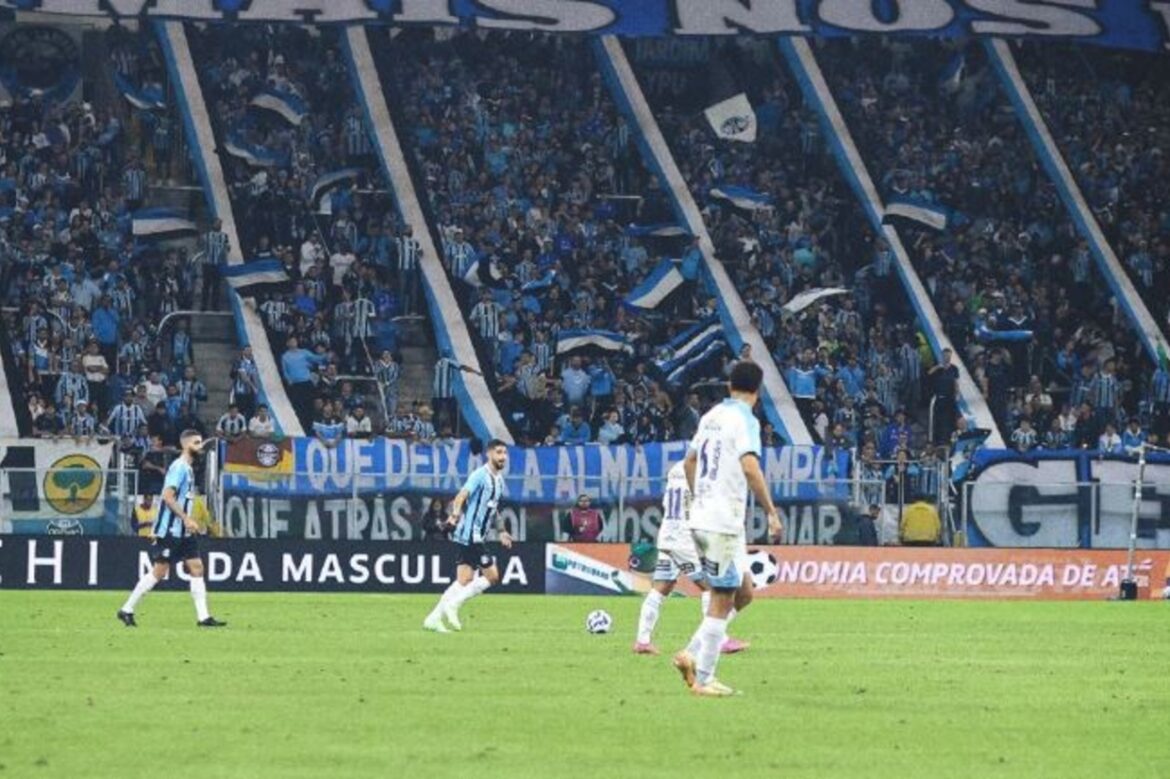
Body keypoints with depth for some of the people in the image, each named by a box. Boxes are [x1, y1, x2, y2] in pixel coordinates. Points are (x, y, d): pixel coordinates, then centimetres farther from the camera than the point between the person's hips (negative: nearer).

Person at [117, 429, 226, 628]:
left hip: (183, 532, 9)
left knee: (196, 567, 1)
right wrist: (186, 519, -23)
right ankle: (127, 610, 3)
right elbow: (168, 496, -22)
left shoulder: (188, 468, 16)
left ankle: (203, 617, 0)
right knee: (159, 571, -6)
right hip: (169, 530, -9)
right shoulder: (179, 467, -13)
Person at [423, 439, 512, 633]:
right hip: (470, 534, -9)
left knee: (465, 580, 5)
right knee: (491, 575, -9)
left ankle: (434, 618, 7)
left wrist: (501, 531, 31)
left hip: (476, 537, 9)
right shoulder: (480, 475, -12)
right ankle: (452, 604, -4)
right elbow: (462, 495, -27)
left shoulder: (499, 479, 16)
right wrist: (455, 513, -44)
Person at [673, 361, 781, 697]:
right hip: (724, 522, -8)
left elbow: (689, 461, 24)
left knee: (740, 591, 16)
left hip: (701, 518, 8)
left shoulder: (712, 416, 13)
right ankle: (703, 679, -1)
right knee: (722, 601, -1)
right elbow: (749, 466, -25)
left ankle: (692, 654, 7)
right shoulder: (744, 420, -11)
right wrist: (770, 511, -22)